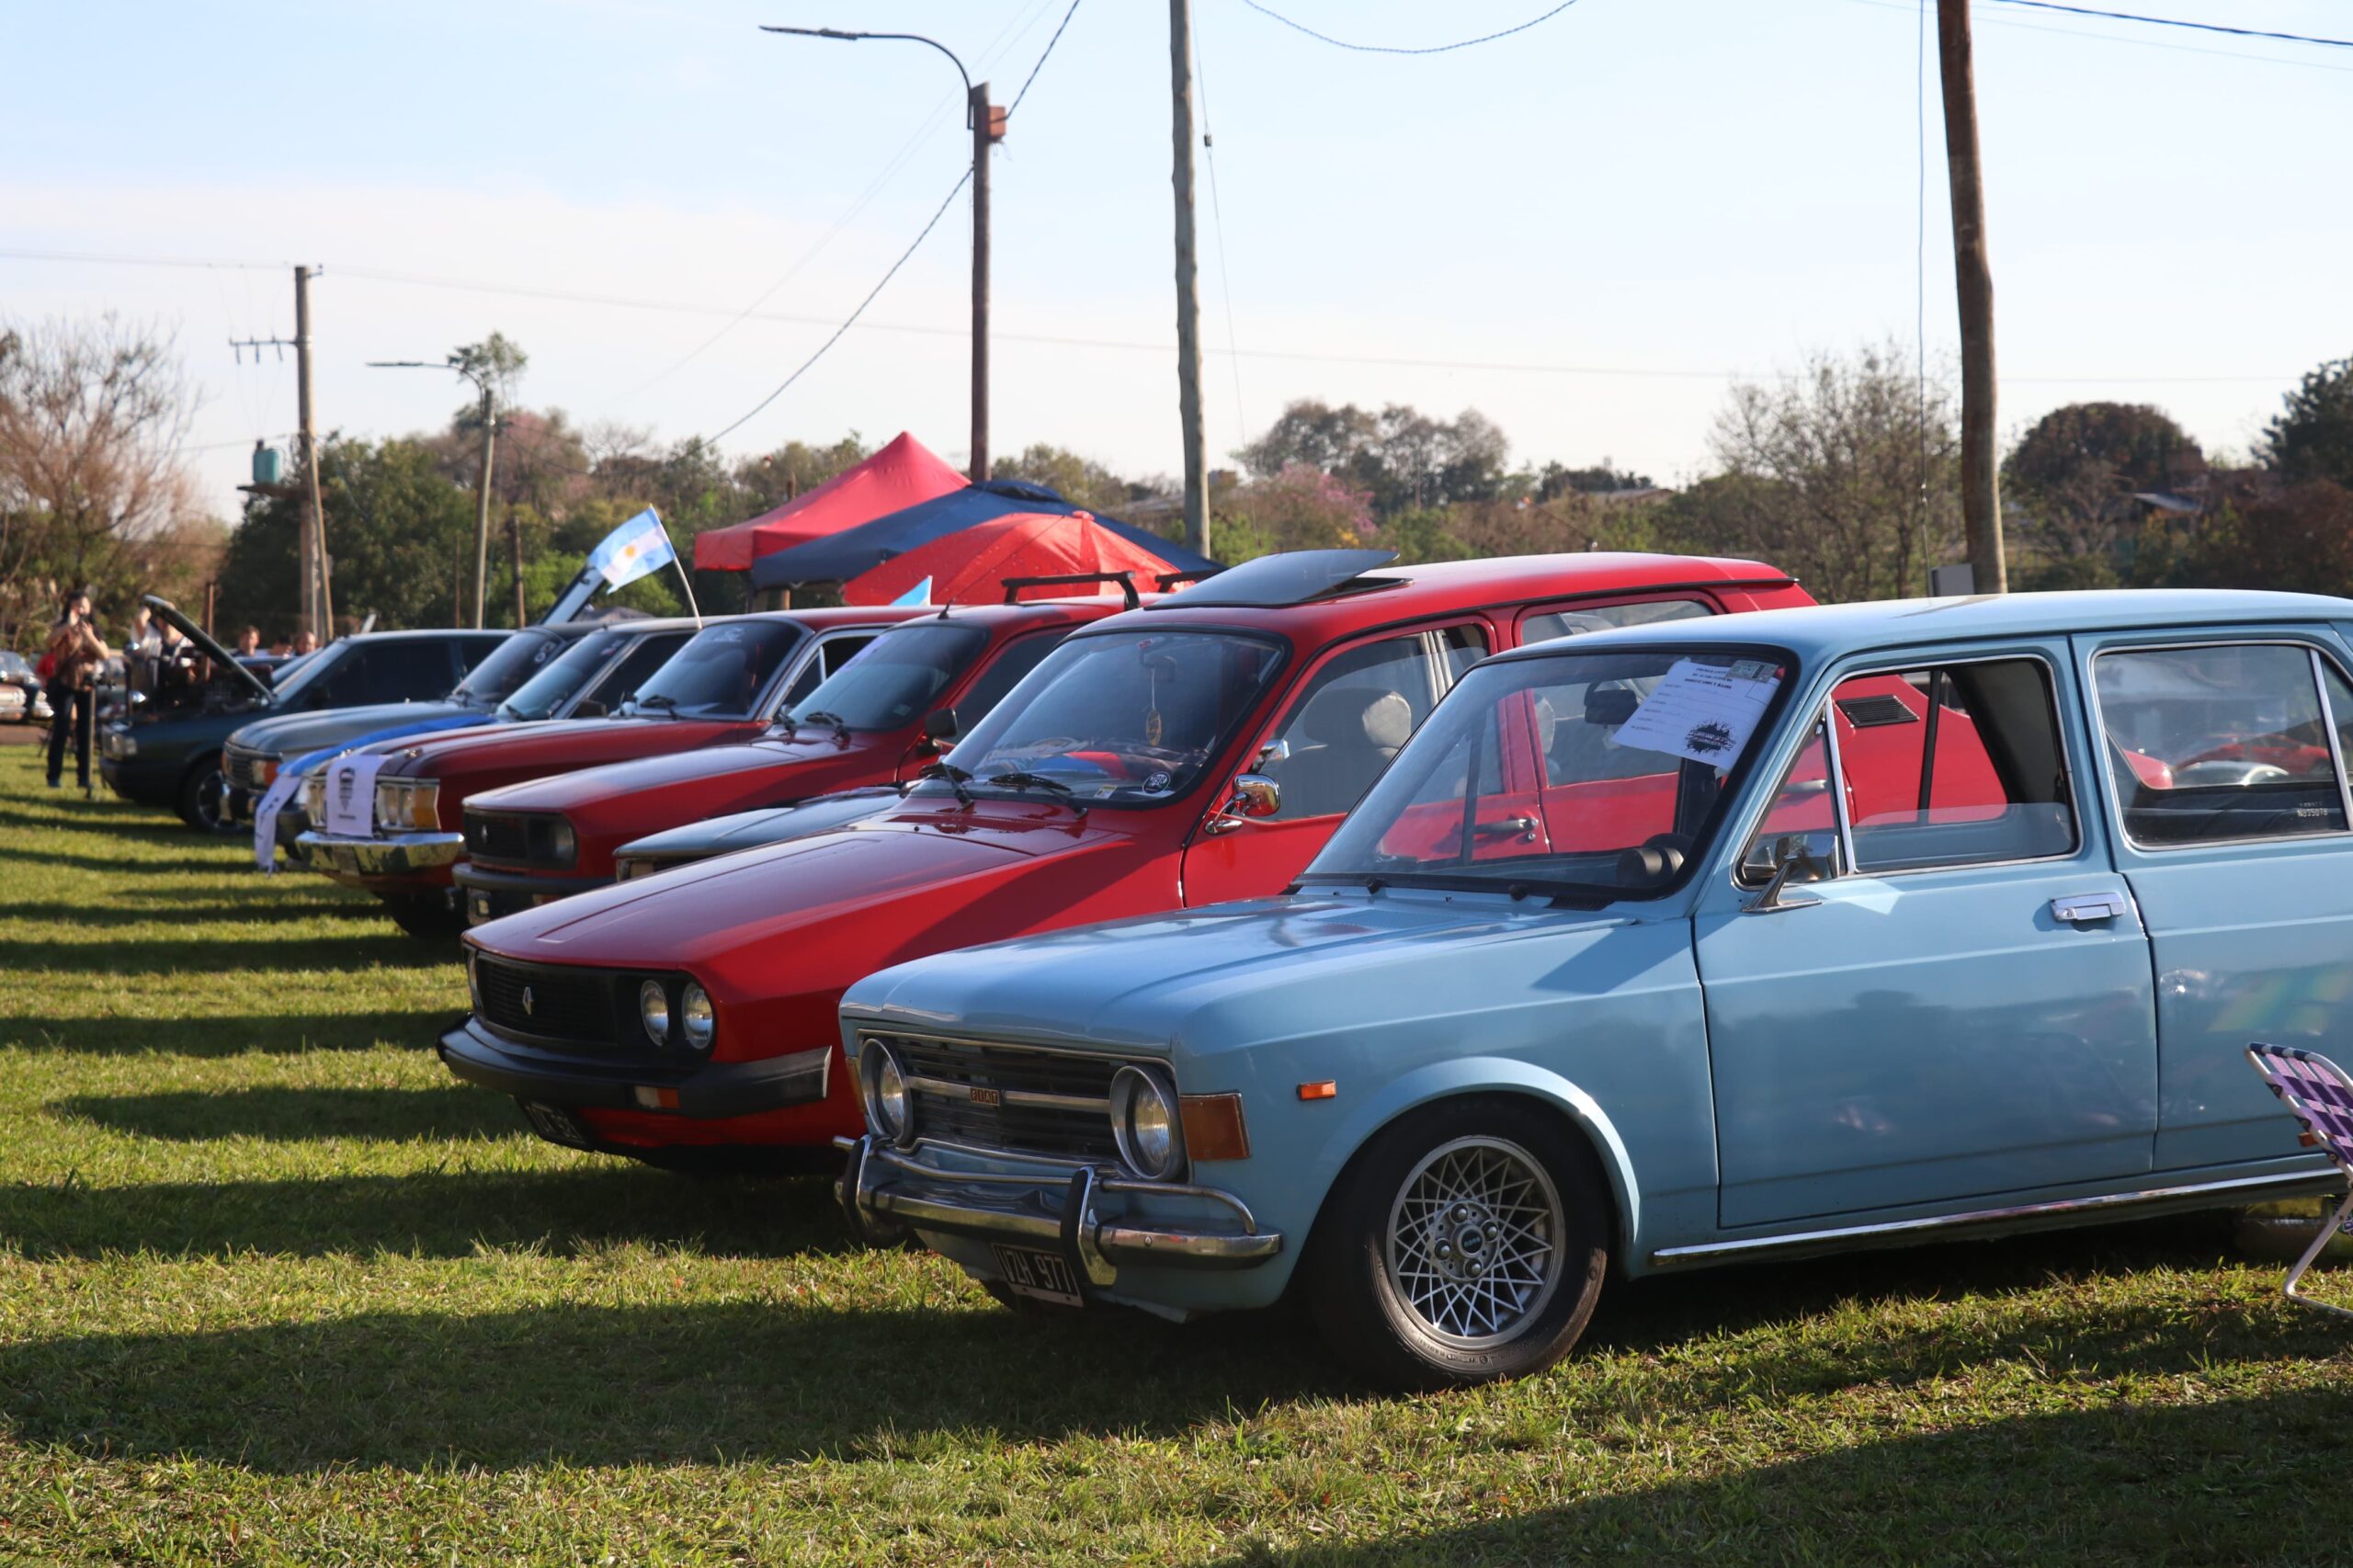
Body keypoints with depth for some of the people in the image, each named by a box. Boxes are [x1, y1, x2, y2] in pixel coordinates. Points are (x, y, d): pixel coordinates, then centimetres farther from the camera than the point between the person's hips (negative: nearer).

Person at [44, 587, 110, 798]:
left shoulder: (93, 630, 10)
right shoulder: (62, 628, 2)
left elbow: (105, 655, -3)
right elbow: (51, 641, -20)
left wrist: (90, 637, -17)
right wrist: (68, 625, -31)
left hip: (87, 684, 3)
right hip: (65, 684, -3)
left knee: (85, 732, 1)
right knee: (62, 727, -13)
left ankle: (84, 777, 5)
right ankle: (54, 775, -10)